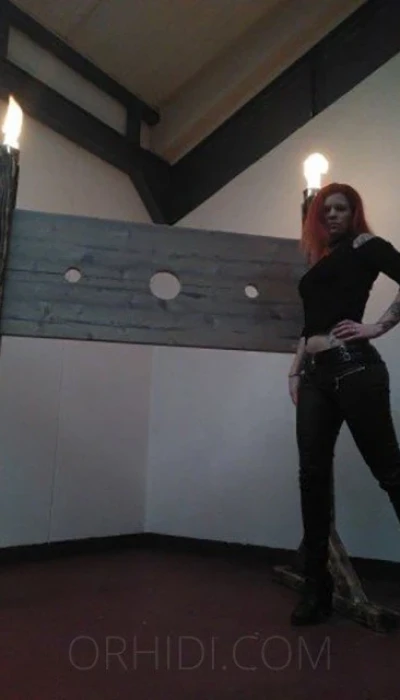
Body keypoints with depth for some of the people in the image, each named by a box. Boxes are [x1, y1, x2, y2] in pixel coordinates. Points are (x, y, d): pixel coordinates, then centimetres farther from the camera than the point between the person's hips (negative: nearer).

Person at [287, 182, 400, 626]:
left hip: (354, 367, -6)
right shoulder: (315, 261, 24)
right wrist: (295, 371, 15)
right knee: (312, 476, 3)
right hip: (316, 375, 7)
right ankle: (317, 588, 13)